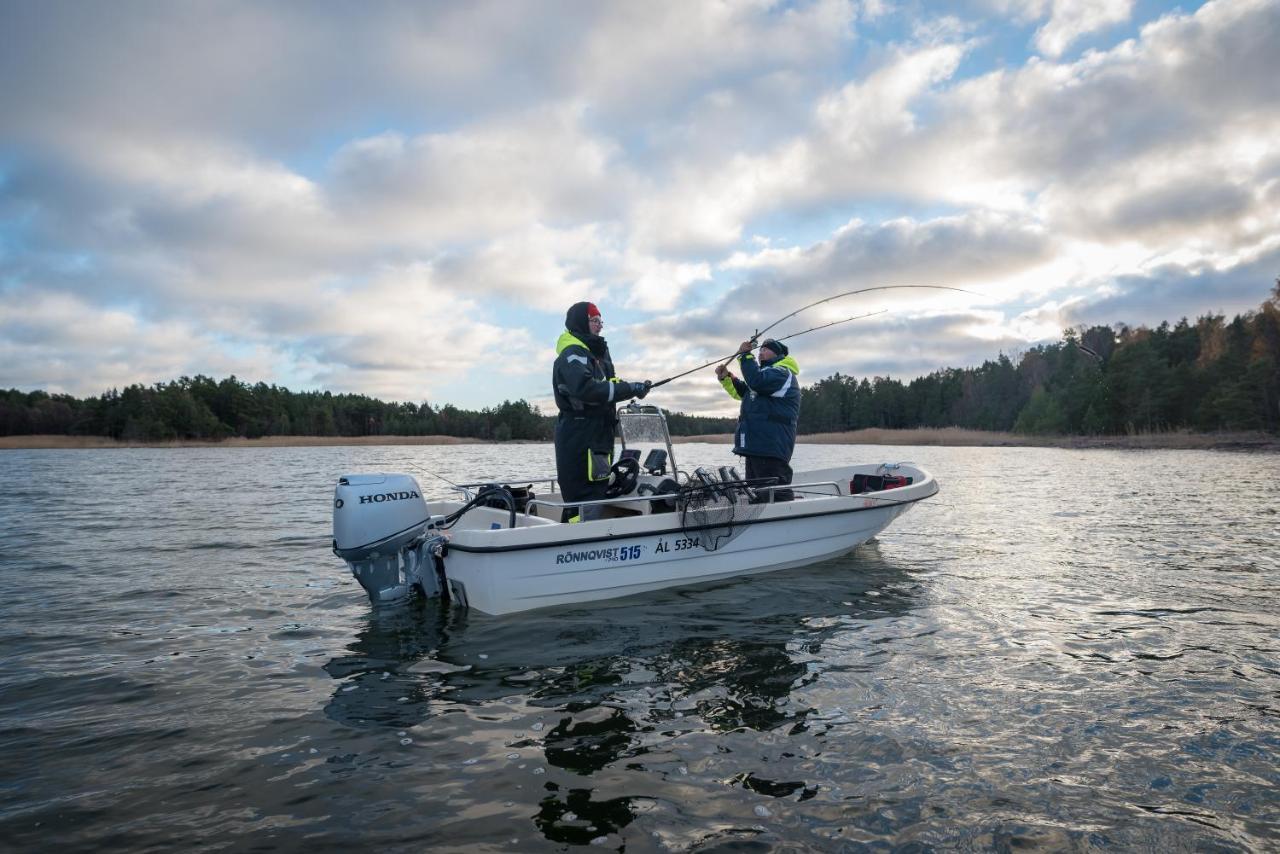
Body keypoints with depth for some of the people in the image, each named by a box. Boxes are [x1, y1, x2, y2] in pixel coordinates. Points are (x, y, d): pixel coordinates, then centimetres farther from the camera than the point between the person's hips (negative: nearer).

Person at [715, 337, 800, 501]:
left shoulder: (783, 373, -8)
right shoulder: (768, 372, 26)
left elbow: (756, 382, -26)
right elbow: (741, 392, 31)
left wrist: (745, 355, -16)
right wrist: (726, 377, 16)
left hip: (770, 449, -11)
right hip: (756, 447, 11)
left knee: (776, 494, -15)